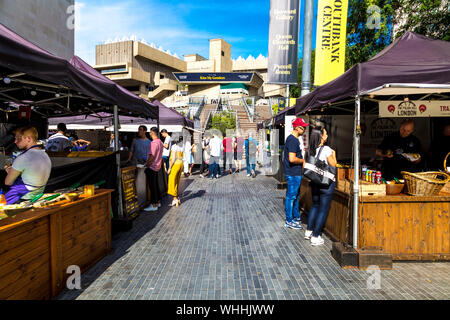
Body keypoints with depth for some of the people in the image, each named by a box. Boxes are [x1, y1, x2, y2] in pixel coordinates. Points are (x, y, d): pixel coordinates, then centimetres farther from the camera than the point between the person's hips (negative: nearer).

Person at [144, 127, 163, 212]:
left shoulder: (154, 143, -19)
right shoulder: (160, 142, 11)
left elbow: (151, 156, -22)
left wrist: (146, 166, -11)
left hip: (152, 167, -9)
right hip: (157, 166, 9)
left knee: (152, 186, -4)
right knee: (156, 185, 17)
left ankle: (154, 205, 1)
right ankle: (158, 202, 26)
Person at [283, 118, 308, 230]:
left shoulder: (294, 139, 14)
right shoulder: (292, 140, -20)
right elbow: (292, 159, -27)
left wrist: (302, 161, 13)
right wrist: (303, 161, -11)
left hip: (296, 173, 11)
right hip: (293, 174, -11)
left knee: (296, 196, 20)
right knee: (291, 197, -2)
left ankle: (296, 217, 33)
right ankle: (289, 221, 8)